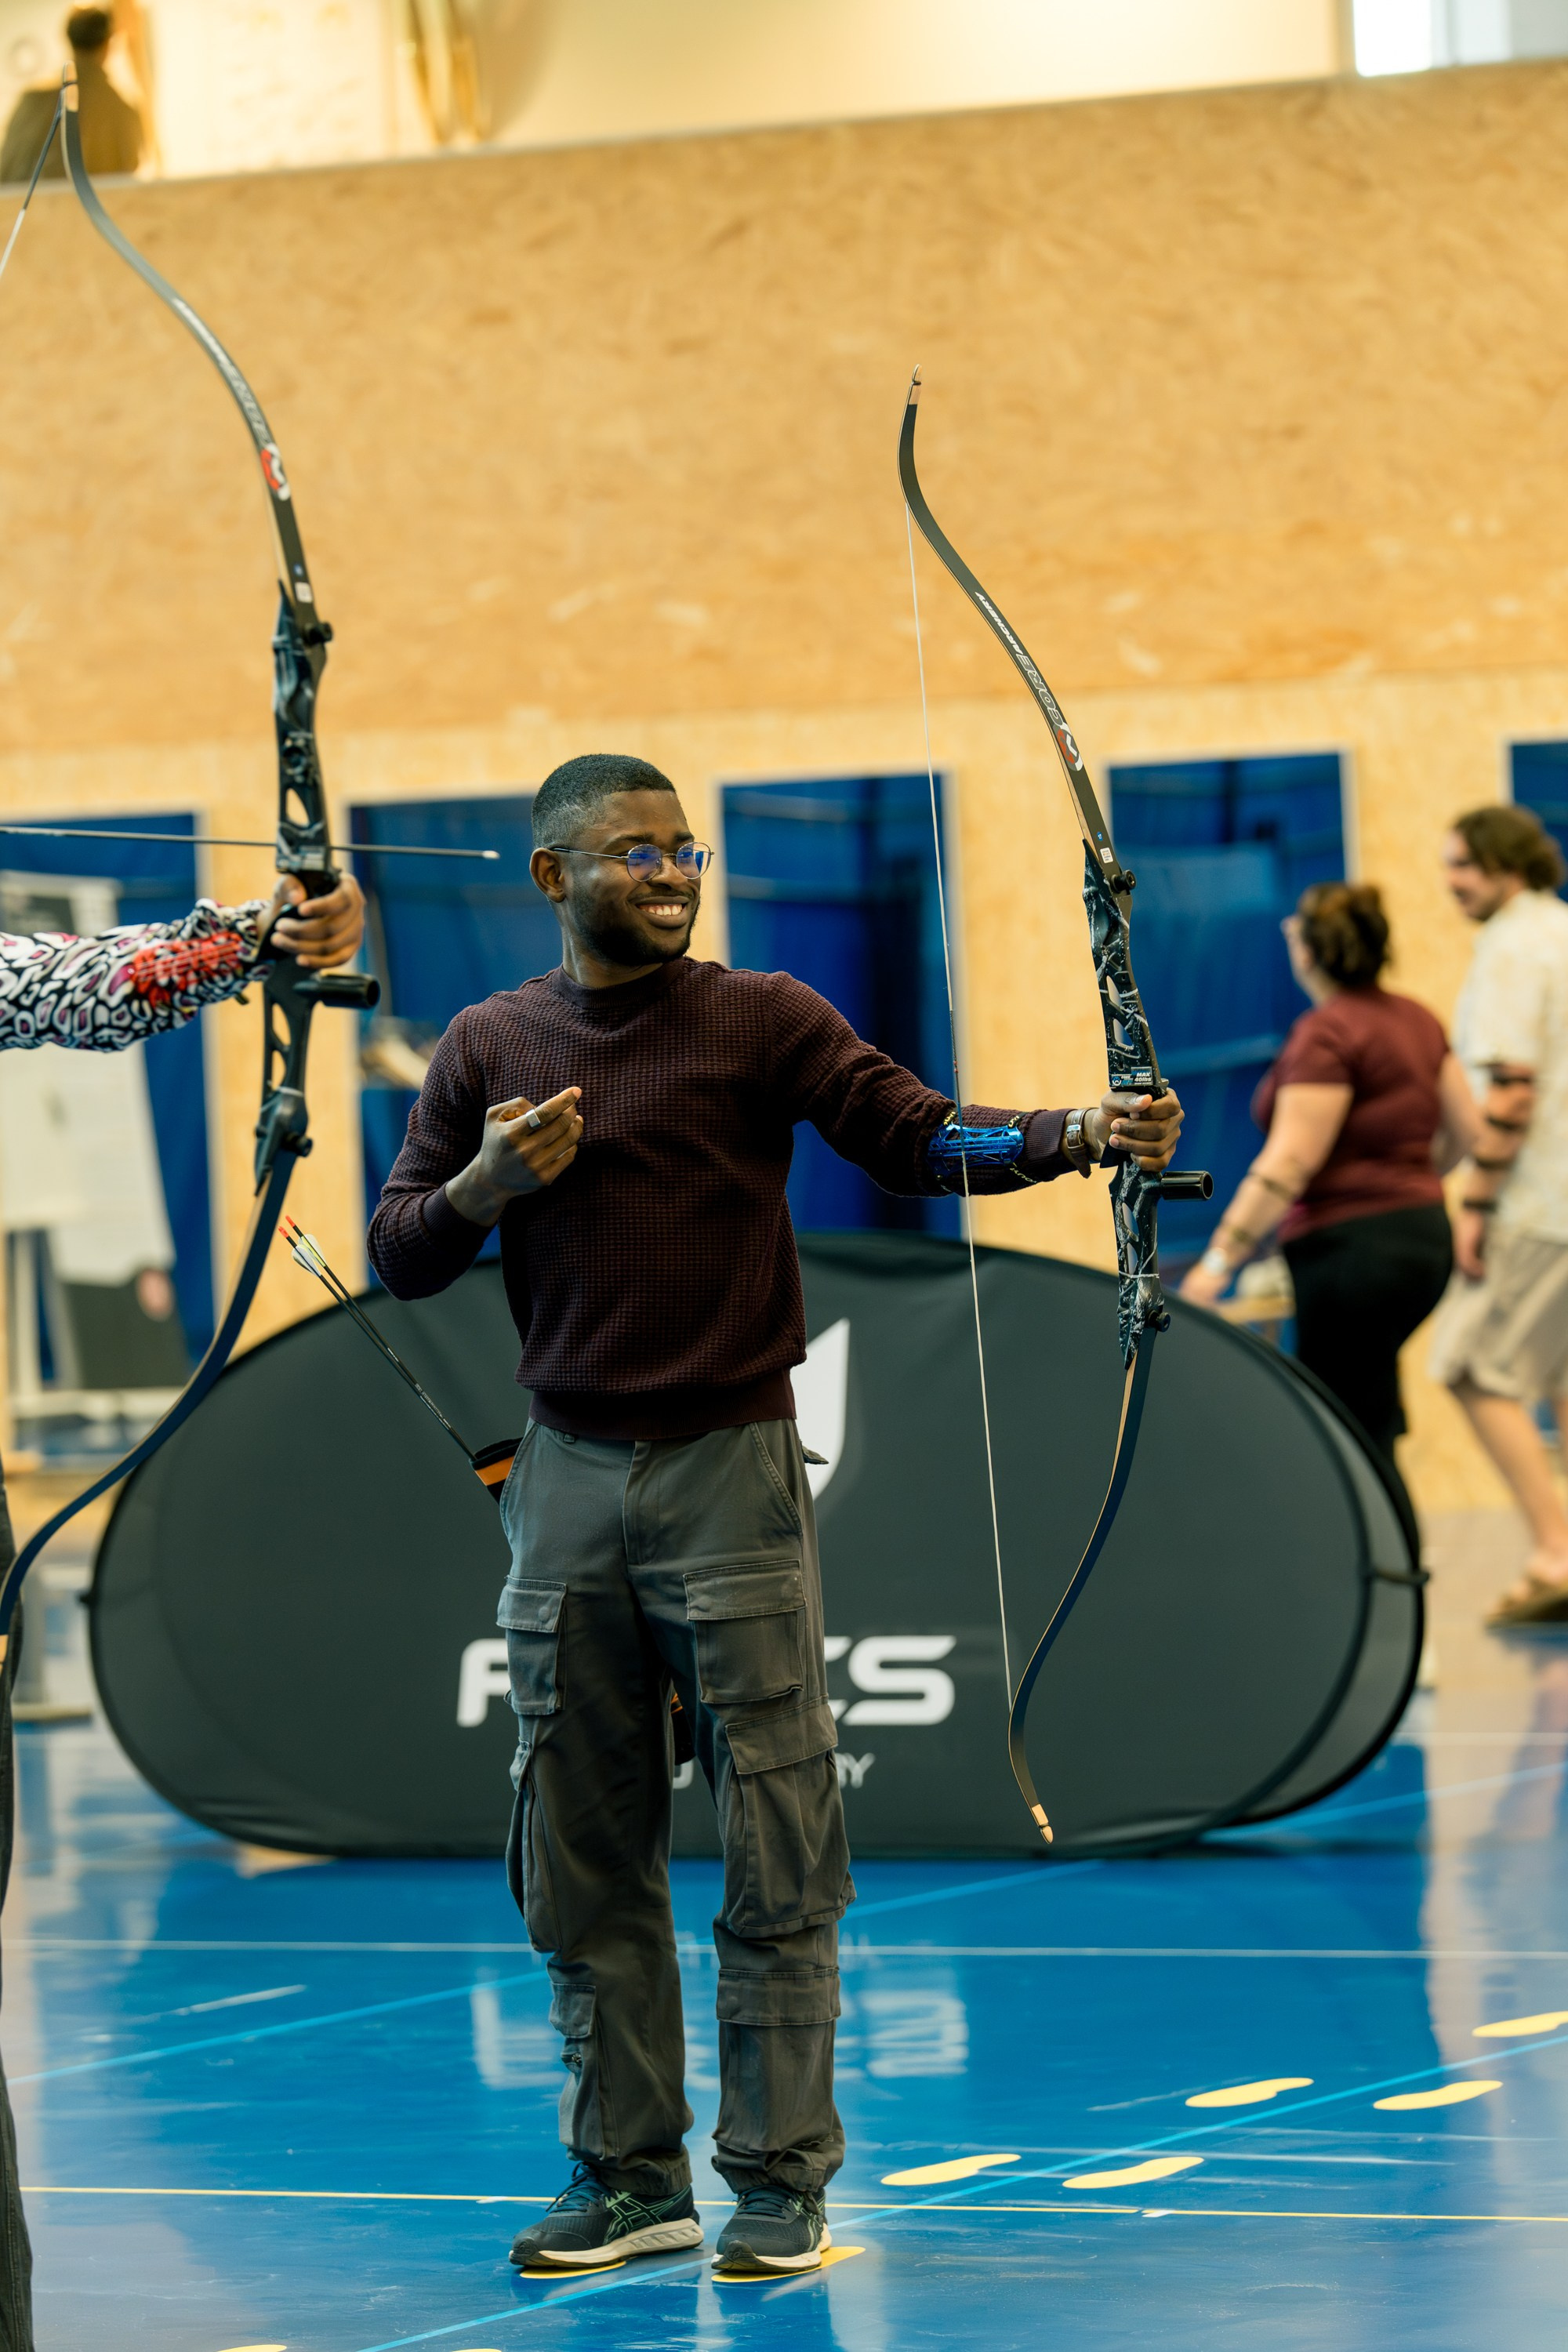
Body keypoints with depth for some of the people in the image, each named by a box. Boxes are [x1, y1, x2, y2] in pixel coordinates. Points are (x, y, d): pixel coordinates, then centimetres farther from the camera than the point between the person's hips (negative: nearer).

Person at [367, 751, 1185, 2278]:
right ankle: (626, 2176, 16)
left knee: (773, 1852, -4)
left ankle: (781, 2181, 2)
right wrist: (485, 1186, -8)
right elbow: (397, 1256, 11)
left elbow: (915, 1135, -11)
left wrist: (1076, 1136, -27)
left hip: (729, 1471, -3)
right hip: (569, 1479, 3)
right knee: (584, 1855, 7)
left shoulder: (759, 1021, 0)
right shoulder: (488, 1048, 8)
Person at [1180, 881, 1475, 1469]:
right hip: (1424, 1238, 9)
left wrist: (1219, 1260, -19)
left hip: (1350, 1245, -9)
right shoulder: (1418, 1020, 10)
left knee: (1358, 1441, -3)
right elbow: (1464, 1130, 15)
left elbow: (1290, 1162, -20)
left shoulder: (1325, 1034, -15)